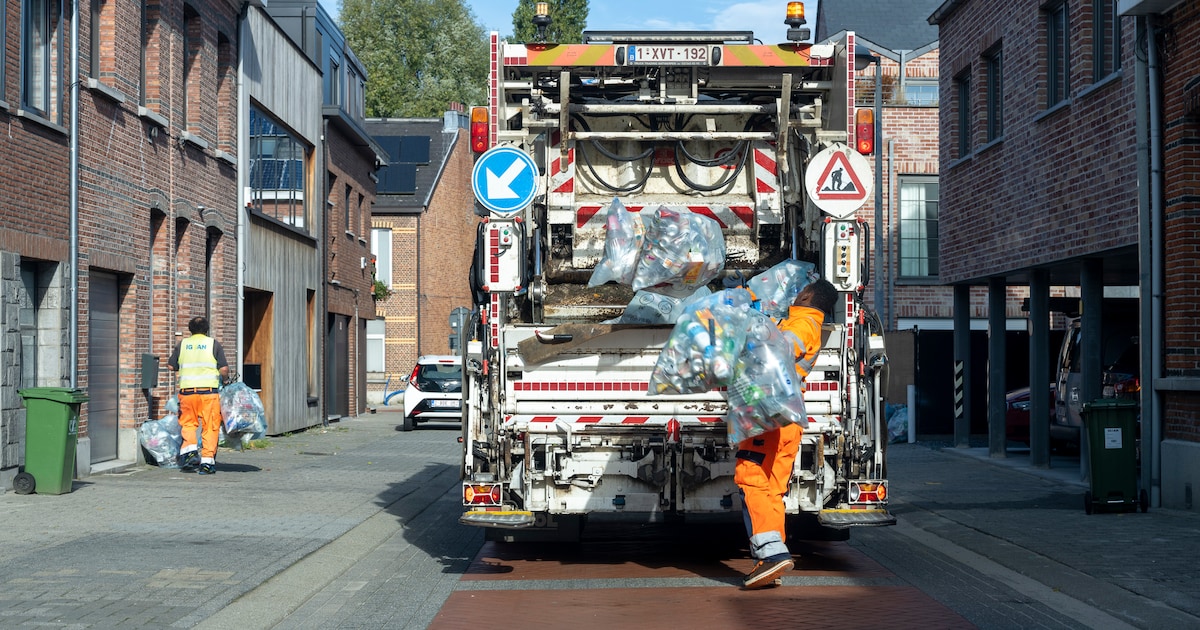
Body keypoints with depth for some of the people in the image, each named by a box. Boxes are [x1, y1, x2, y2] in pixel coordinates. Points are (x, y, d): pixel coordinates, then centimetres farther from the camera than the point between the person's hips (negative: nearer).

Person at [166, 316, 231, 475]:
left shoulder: (182, 344, 9)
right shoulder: (213, 344, 3)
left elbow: (171, 366, 13)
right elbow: (224, 368, -2)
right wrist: (225, 380, 17)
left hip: (187, 391, 2)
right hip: (208, 390, -2)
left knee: (188, 423, 17)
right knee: (210, 427, 3)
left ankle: (189, 448, -5)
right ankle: (207, 461, 1)